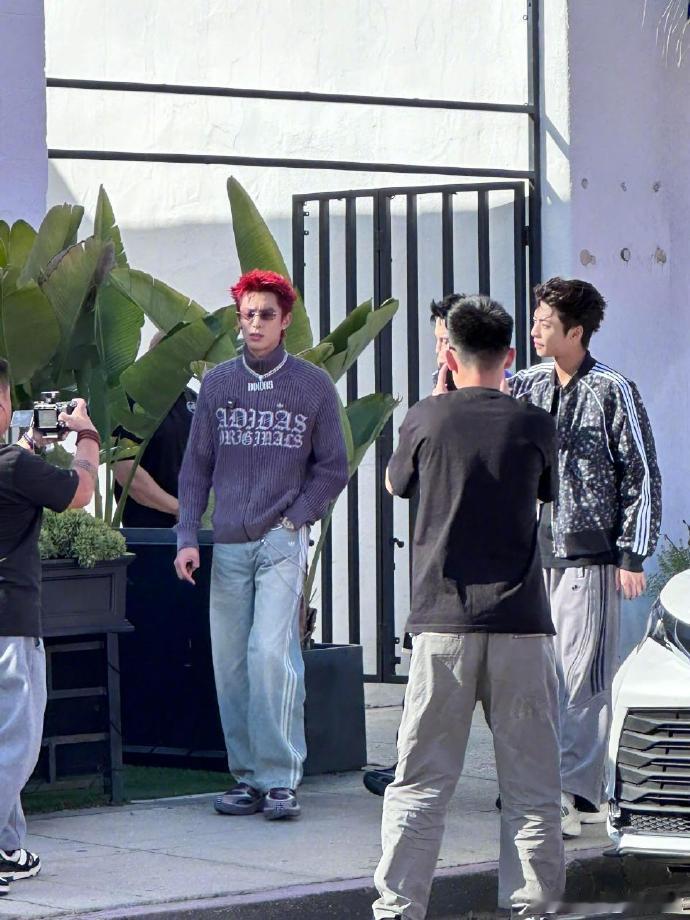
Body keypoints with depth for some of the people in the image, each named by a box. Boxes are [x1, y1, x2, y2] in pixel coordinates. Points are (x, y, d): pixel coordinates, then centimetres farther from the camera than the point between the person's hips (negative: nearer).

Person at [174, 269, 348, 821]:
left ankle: (280, 780, -15)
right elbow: (196, 466, 12)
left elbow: (332, 468, 9)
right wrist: (187, 537, 3)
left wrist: (297, 519, -3)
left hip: (283, 541, -3)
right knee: (231, 666, 2)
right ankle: (248, 777, 9)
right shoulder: (217, 384, 10)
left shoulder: (313, 385, 4)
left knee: (271, 654, -16)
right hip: (227, 546, 3)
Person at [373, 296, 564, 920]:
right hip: (522, 623, 0)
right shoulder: (534, 425, 1)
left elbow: (396, 484, 18)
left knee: (421, 781, 4)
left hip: (443, 623, 0)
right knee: (531, 785, 6)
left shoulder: (428, 419, 0)